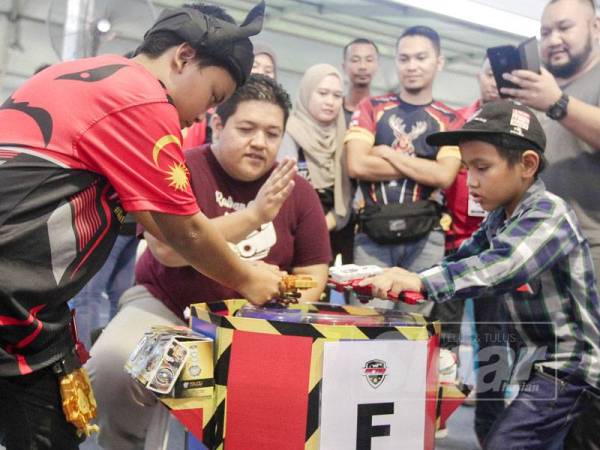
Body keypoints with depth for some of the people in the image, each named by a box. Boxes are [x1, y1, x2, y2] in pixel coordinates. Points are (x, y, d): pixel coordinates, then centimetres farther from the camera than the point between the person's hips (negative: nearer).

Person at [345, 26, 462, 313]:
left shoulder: (450, 121, 7)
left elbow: (444, 176, -9)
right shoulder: (371, 108, 9)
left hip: (425, 237, 0)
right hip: (372, 234, 0)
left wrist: (386, 153, -5)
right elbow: (357, 165, -6)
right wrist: (424, 168, -4)